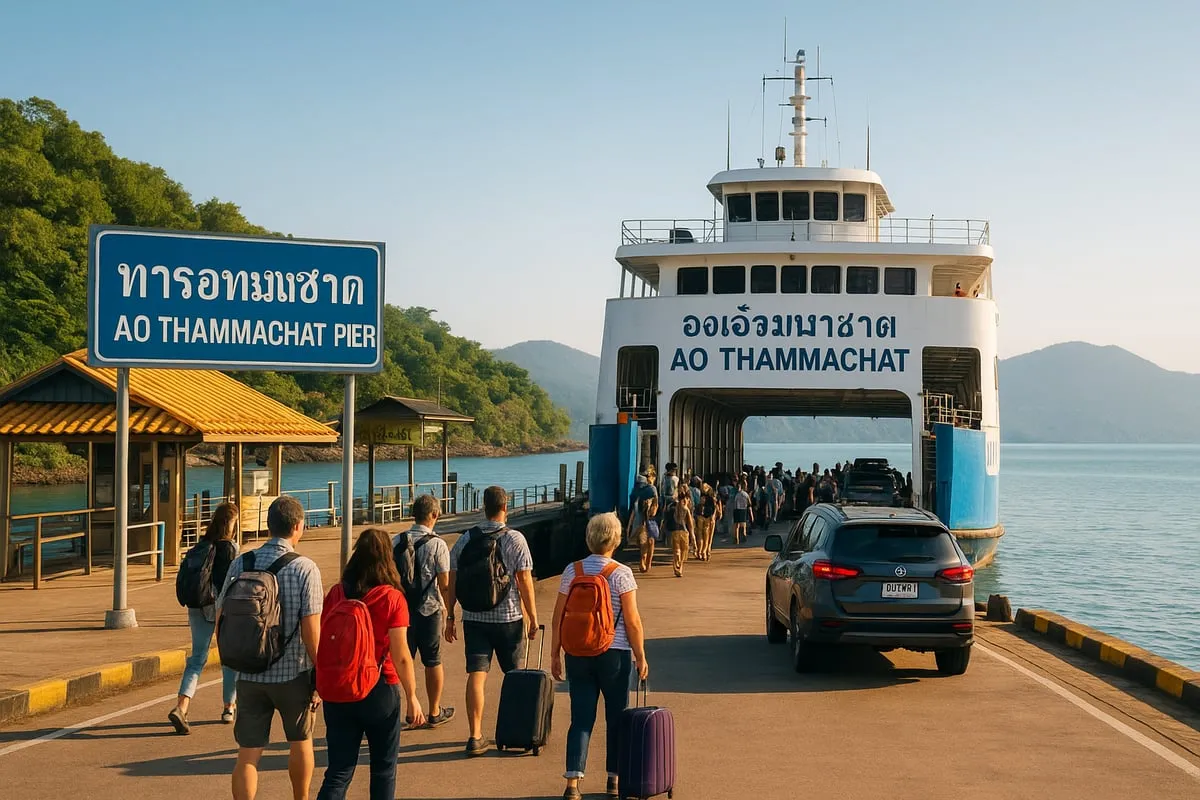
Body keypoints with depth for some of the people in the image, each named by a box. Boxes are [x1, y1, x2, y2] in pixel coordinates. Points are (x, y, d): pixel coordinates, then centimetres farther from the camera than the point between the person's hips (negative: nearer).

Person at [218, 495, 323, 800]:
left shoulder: (241, 564, -1)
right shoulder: (304, 568, -13)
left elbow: (221, 622, 3)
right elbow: (310, 630, -15)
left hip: (249, 675, 2)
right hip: (292, 674, -2)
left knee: (248, 755, 4)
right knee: (300, 741, 22)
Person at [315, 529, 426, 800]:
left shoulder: (336, 594, -2)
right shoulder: (392, 598, -12)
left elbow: (321, 643, 2)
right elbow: (401, 656, -13)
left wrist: (322, 686, 14)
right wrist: (412, 696, -3)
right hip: (379, 692, -3)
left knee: (339, 771, 7)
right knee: (383, 768, 15)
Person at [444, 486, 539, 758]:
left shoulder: (465, 540, 2)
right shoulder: (515, 539, -7)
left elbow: (451, 582, 3)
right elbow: (525, 581, -9)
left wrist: (449, 616, 11)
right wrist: (533, 617, -1)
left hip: (474, 618, 2)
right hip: (508, 618, -2)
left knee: (476, 675, 0)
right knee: (515, 675, 15)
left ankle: (475, 736, -7)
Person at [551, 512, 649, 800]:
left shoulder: (572, 571, -1)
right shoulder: (621, 574, -9)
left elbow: (558, 617, 3)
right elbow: (632, 621, -10)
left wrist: (555, 654, 11)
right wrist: (641, 657, 0)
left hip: (578, 655, 3)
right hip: (614, 655, -2)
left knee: (581, 718, 5)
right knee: (616, 717, 12)